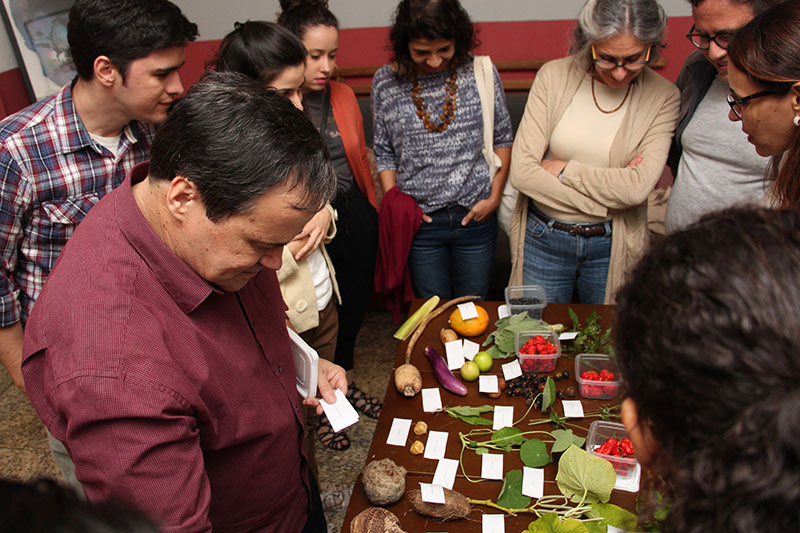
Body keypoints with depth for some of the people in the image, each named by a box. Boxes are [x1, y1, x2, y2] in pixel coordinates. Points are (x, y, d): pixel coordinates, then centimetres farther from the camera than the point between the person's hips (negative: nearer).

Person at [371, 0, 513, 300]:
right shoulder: (386, 81, -4)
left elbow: (502, 138, 5)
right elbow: (384, 152, 5)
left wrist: (495, 196, -1)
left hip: (475, 217, 0)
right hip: (420, 221, 0)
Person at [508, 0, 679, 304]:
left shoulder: (663, 97, -8)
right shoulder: (553, 76, -7)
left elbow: (637, 187, -20)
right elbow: (521, 172, -15)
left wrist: (563, 170, -14)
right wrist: (606, 198, -16)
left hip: (612, 248, 0)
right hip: (542, 240, 1)